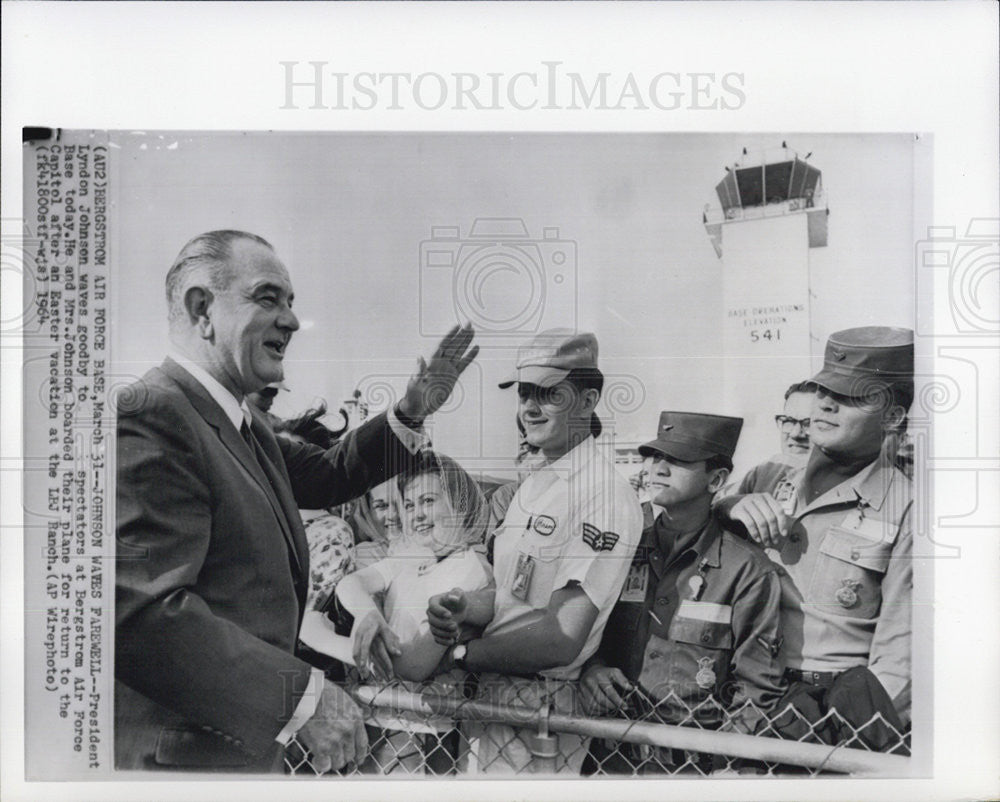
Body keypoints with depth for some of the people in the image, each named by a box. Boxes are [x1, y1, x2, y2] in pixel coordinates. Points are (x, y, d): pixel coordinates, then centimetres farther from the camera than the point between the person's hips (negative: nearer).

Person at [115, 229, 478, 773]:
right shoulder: (149, 419, -23)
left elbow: (327, 476, 23)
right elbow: (140, 612, -31)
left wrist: (411, 413, 8)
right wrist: (303, 695, -28)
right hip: (181, 754, -10)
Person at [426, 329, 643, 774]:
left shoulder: (604, 495, -20)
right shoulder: (534, 482, 10)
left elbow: (562, 639, -24)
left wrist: (458, 654, -14)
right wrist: (463, 609, -8)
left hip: (542, 707, -8)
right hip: (492, 692, 8)